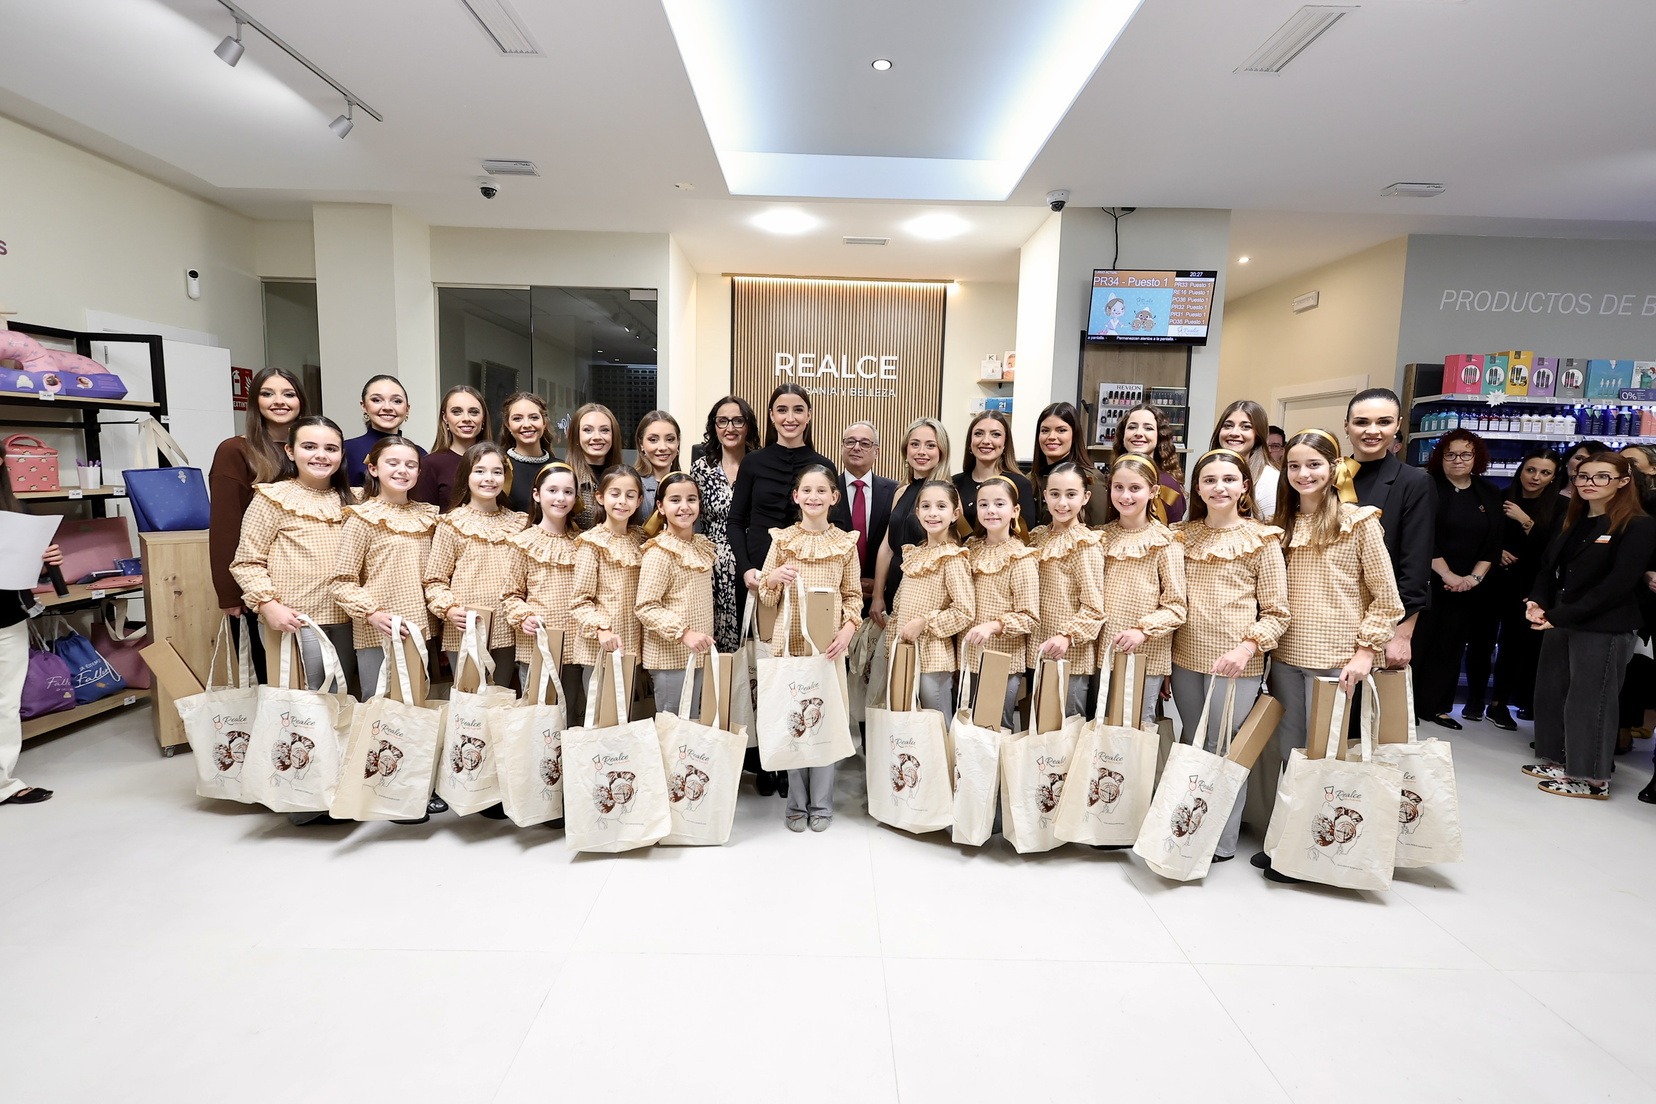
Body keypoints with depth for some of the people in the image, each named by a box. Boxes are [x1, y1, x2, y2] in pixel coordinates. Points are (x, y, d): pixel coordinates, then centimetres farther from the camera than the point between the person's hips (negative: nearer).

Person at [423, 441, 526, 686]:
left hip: (507, 633, 3)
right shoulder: (452, 524, -4)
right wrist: (449, 609, -18)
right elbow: (434, 580, -3)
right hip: (464, 632, -3)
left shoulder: (519, 523, 8)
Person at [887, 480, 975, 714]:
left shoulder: (953, 557, -11)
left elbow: (965, 612, -17)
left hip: (933, 659, -7)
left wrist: (924, 623, -17)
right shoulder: (913, 554, 10)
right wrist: (892, 645, 9)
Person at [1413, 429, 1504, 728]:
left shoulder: (1490, 494, 10)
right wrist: (1448, 575, -15)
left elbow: (1494, 542, 6)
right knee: (1422, 643, -4)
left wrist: (1474, 577, -7)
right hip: (1429, 583, -4)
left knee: (1451, 646, 6)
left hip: (1470, 587, 4)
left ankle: (1435, 705, 13)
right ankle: (1411, 705, 3)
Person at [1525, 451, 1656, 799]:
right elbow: (1549, 567, 12)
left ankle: (1591, 777, 13)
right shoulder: (1573, 522, 14)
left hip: (1603, 628, -7)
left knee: (1589, 700, 1)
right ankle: (1558, 760, 26)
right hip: (1560, 623, 7)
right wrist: (1538, 601, -7)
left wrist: (1561, 616, -19)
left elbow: (1618, 583, -16)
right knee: (1551, 692, 12)